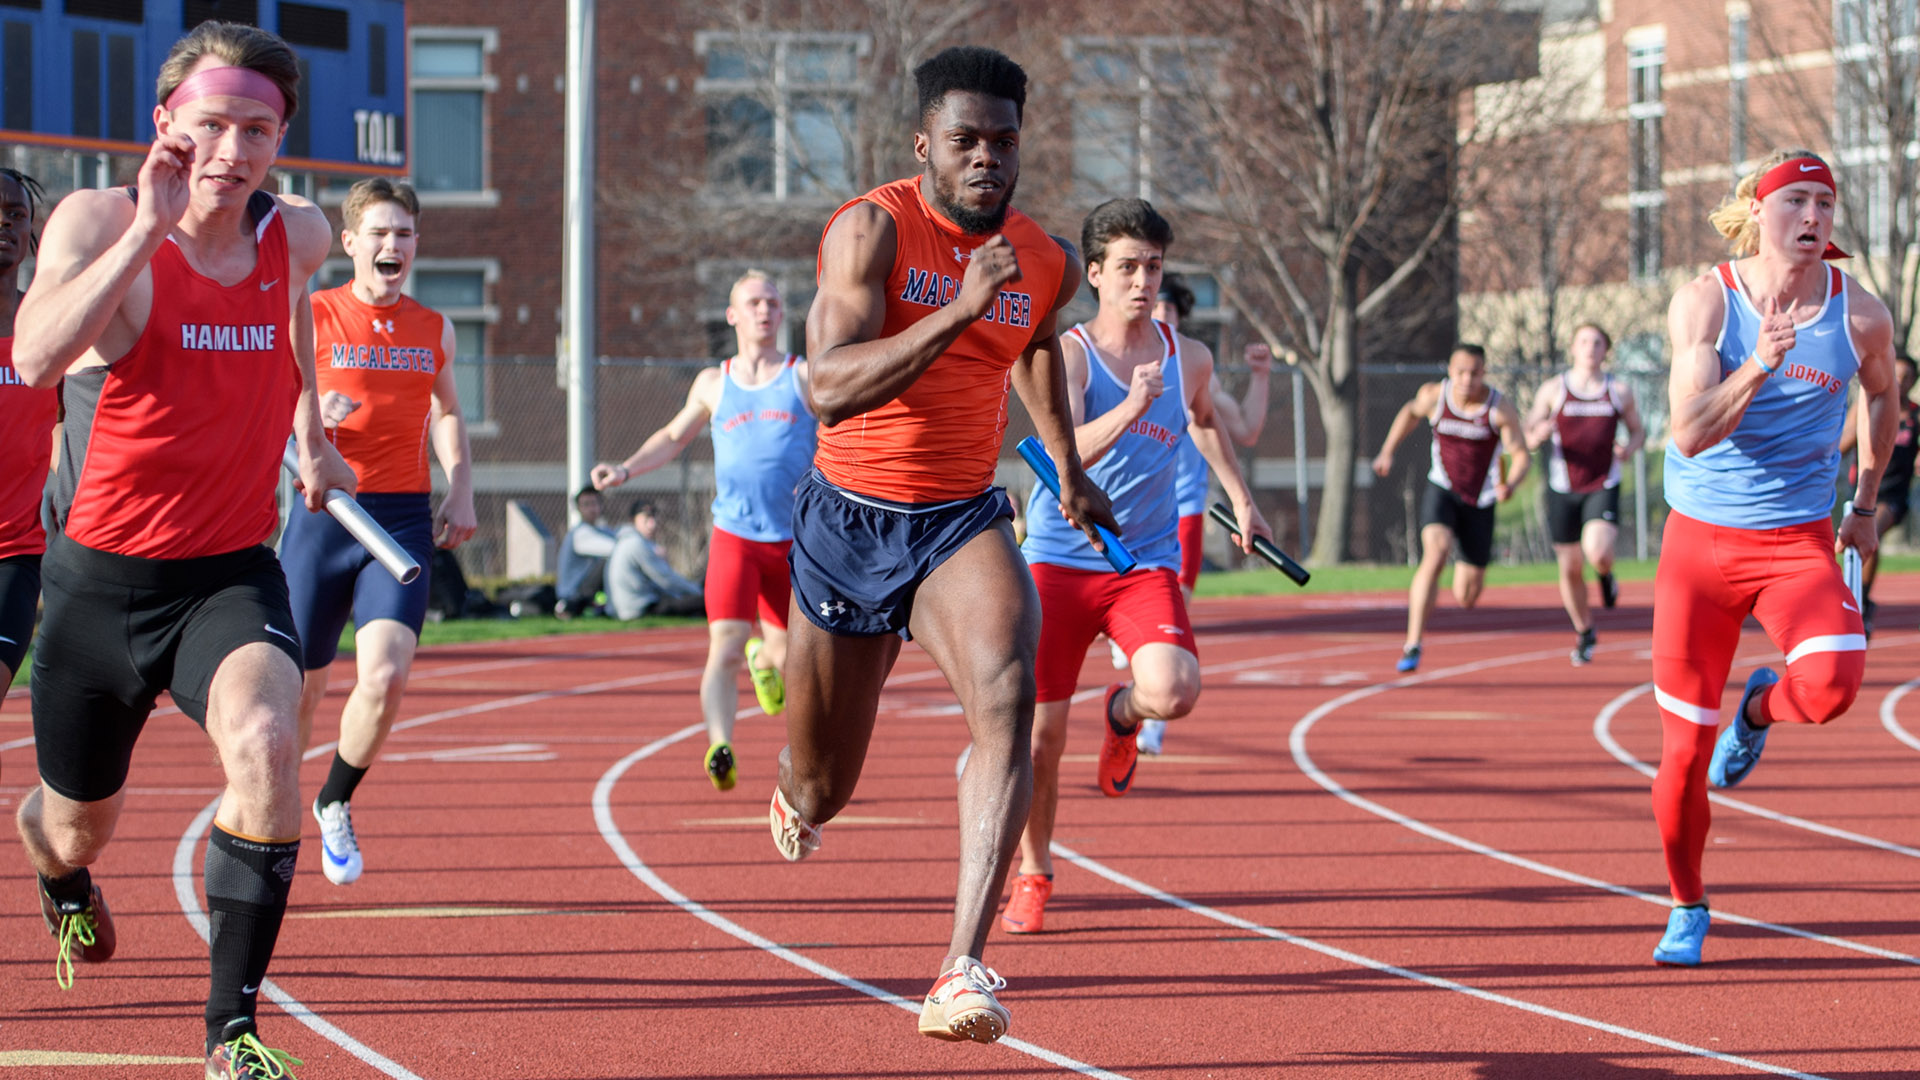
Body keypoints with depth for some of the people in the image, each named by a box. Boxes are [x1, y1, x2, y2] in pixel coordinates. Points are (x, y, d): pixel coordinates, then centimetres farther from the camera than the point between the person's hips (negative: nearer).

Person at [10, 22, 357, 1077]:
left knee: (265, 741, -30)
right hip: (100, 574, -1)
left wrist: (310, 431, 35)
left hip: (231, 573, 1)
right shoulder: (98, 221, -14)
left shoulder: (297, 236, -2)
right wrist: (151, 226, -36)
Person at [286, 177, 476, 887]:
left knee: (385, 677, -17)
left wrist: (460, 488, 12)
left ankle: (336, 805, 9)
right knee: (298, 688, 4)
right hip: (323, 514, -2)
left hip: (404, 520, 2)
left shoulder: (434, 330, 11)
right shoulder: (311, 318, -1)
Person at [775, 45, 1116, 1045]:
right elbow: (830, 390, -30)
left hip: (962, 522, 2)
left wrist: (1067, 465, 36)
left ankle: (964, 971, -38)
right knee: (824, 790, 12)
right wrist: (960, 309, -37)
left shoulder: (1048, 264, 1)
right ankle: (795, 795, 55)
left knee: (1007, 694, -30)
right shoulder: (872, 230, -16)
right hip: (847, 522, -2)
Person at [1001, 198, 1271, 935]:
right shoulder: (1069, 355, -9)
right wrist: (1129, 409, -40)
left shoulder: (1189, 359, 3)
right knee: (1040, 736, -3)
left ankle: (1122, 713, 13)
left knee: (1174, 692, -26)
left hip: (1147, 562, 2)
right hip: (1058, 560, -2)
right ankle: (1033, 875, 23)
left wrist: (1241, 500, 26)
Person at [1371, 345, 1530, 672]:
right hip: (1442, 490, 0)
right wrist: (1387, 451, 14)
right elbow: (1412, 412, 16)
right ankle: (1412, 645, -29)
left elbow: (1521, 455, -14)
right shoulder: (1434, 395, -8)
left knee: (1466, 599, 5)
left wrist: (1509, 485, -34)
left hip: (1480, 502, 0)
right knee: (1436, 552, -32)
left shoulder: (1500, 408, -15)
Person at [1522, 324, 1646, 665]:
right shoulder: (1553, 390, 2)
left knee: (1597, 551, -26)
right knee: (1570, 569, 6)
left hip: (1604, 486, -1)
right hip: (1563, 489, 1)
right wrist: (1539, 435, -22)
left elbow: (1638, 430, 16)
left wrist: (1629, 447, -7)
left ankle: (1606, 576, 12)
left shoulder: (1620, 392, 4)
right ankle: (1584, 633, 28)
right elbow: (1528, 439, 3)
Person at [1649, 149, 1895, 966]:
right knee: (1684, 749, 0)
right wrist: (1759, 366, -34)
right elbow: (1691, 433, -19)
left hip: (1799, 541, 0)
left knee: (1832, 683, -28)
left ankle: (1761, 709, 10)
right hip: (1700, 538, 0)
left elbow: (1883, 392, 18)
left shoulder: (1859, 315, -5)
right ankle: (1687, 910, 24)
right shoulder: (1705, 302, -9)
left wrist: (1866, 504, 18)